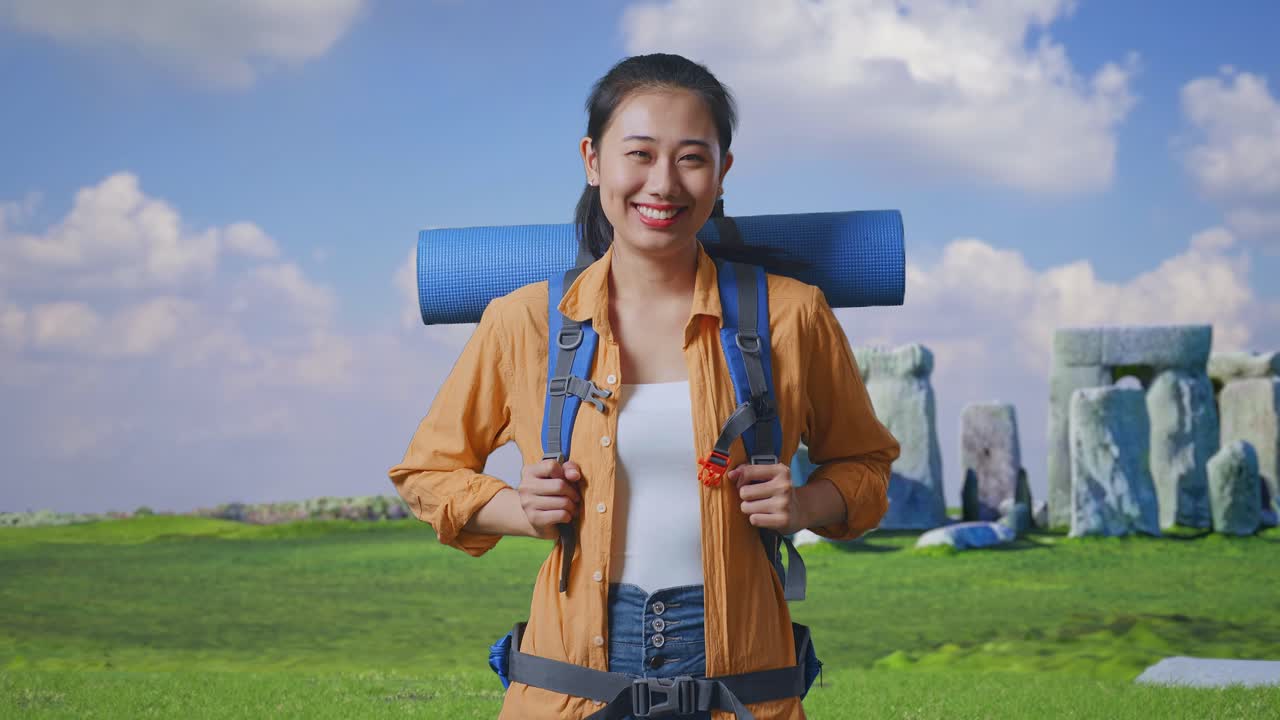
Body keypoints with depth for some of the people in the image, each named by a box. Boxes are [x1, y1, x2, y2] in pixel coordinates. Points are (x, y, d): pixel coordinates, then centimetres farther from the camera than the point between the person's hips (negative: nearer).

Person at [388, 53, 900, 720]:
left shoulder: (789, 314, -1)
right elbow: (428, 470, 12)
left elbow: (863, 461, 14)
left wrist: (807, 504, -7)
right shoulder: (523, 322, -1)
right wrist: (518, 510, -7)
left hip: (736, 666, 0)